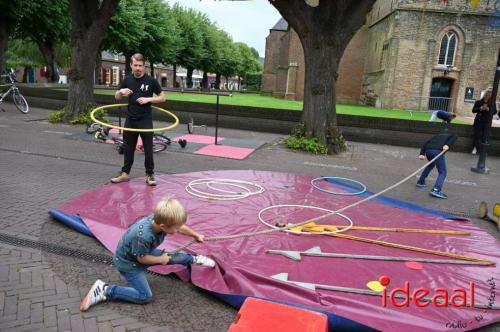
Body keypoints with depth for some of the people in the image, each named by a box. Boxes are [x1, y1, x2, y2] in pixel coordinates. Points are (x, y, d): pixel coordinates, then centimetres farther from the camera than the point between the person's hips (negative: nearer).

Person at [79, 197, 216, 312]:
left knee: (173, 256, 5)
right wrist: (160, 259, -11)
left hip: (143, 253, 7)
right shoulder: (143, 236, -43)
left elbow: (182, 228, 0)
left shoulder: (159, 219, -21)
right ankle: (105, 290, -7)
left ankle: (193, 259, 35)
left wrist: (196, 236, 15)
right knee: (145, 297, -11)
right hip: (128, 261, -7)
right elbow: (142, 258, -25)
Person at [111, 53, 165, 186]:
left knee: (148, 149, 2)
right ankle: (125, 173, 22)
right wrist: (121, 92, -10)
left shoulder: (151, 80, -6)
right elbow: (117, 97, 12)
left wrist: (148, 99, -15)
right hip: (130, 119, 4)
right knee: (128, 148, 11)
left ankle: (150, 174, 13)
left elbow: (162, 98, 0)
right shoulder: (127, 80, 5)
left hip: (145, 120, -3)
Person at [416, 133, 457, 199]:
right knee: (442, 172, -1)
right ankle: (436, 190, -20)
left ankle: (420, 182, 40)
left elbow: (425, 144, 22)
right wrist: (447, 145, -12)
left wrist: (422, 154, 11)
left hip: (428, 150, 5)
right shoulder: (450, 136, 28)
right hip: (438, 151, -5)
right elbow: (454, 137, 2)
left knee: (430, 165, 34)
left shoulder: (436, 137, 38)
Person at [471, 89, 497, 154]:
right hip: (479, 121, 0)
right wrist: (480, 108, -16)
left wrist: (489, 109, -12)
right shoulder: (478, 102, 2)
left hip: (487, 122, 0)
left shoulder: (493, 103, 3)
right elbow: (473, 110, 2)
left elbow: (495, 112, 7)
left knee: (485, 135, -3)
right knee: (477, 134, 1)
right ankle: (475, 147, 12)